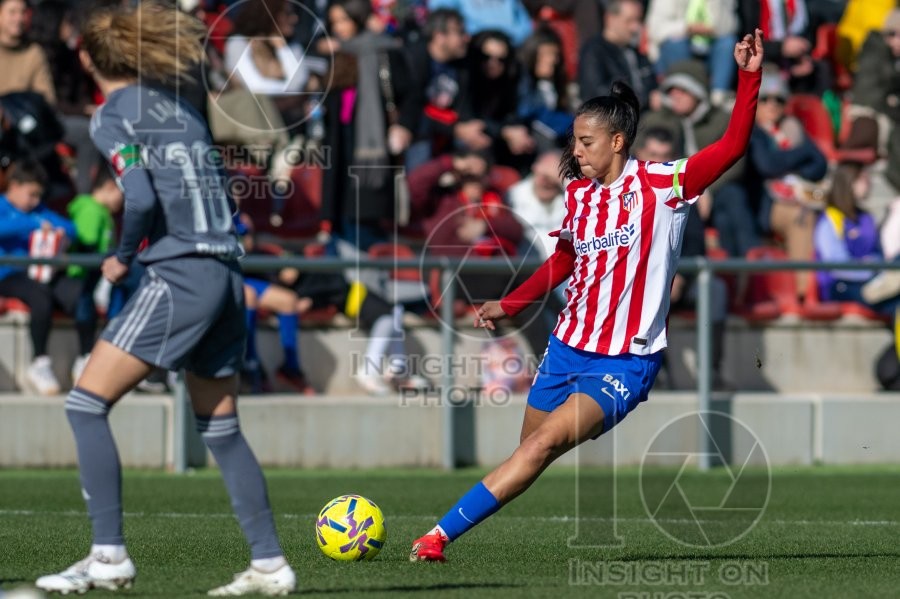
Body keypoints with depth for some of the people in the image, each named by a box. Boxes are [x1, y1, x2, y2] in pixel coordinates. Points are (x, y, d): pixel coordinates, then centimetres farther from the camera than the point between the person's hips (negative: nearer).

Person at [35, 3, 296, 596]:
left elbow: (141, 196, -17)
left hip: (178, 277, -8)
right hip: (227, 276, 8)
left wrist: (123, 258, -1)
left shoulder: (112, 117, -3)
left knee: (86, 404, -4)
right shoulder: (180, 109, 19)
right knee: (221, 429, 14)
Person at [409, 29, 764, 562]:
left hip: (626, 362, -7)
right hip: (569, 347, 7)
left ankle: (441, 536, -21)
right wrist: (508, 306, 19)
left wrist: (749, 79, -29)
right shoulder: (577, 194, 6)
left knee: (544, 445, -20)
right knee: (530, 451, 9)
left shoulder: (661, 186, -11)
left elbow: (732, 147, -20)